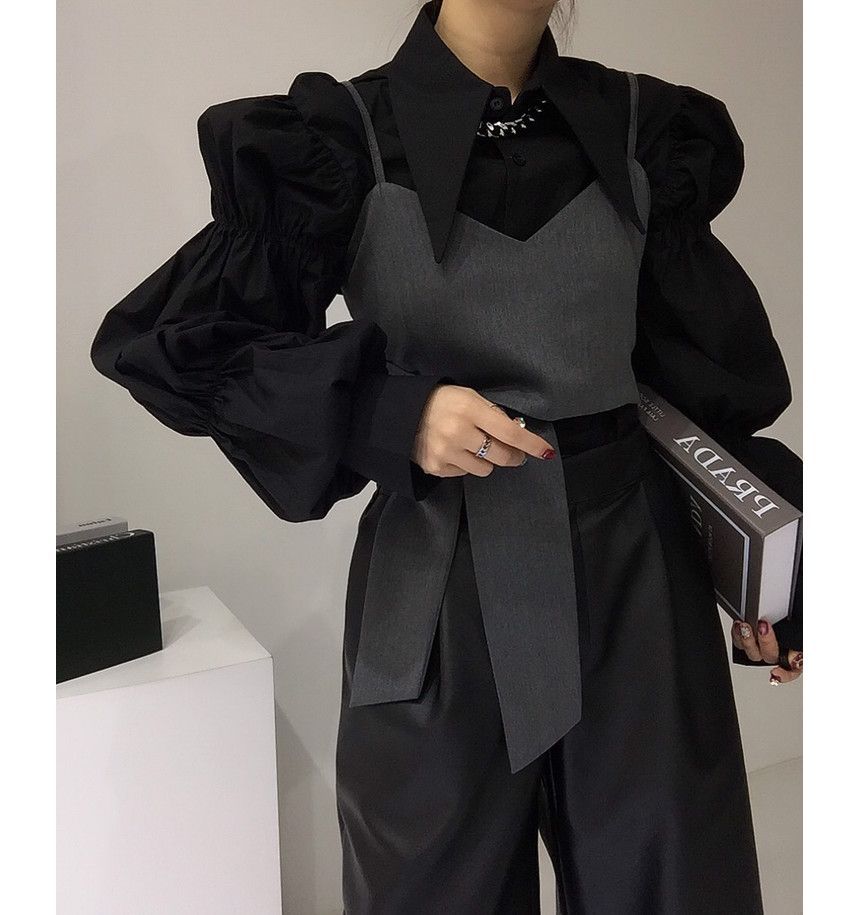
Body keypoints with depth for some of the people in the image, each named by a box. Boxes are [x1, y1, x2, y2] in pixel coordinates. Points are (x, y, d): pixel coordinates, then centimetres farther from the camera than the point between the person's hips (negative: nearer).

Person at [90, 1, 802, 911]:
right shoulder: (344, 135, -8)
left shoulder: (645, 126, 3)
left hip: (638, 570, 3)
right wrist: (387, 410, -18)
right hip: (441, 592, -2)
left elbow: (704, 366, 10)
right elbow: (167, 339, -7)